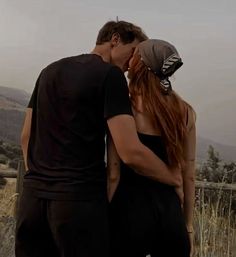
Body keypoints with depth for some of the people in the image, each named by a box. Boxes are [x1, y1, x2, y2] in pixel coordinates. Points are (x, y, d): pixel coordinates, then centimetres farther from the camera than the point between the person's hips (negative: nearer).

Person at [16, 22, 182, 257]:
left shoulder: (50, 70, 15)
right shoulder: (110, 75, -7)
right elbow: (131, 152, -16)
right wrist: (174, 178, -1)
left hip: (32, 197, 7)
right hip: (80, 199, -7)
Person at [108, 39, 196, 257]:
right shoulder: (185, 112, 4)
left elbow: (114, 175, -10)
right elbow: (188, 175, 7)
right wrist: (188, 225, 16)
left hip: (131, 211, -4)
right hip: (170, 213, 4)